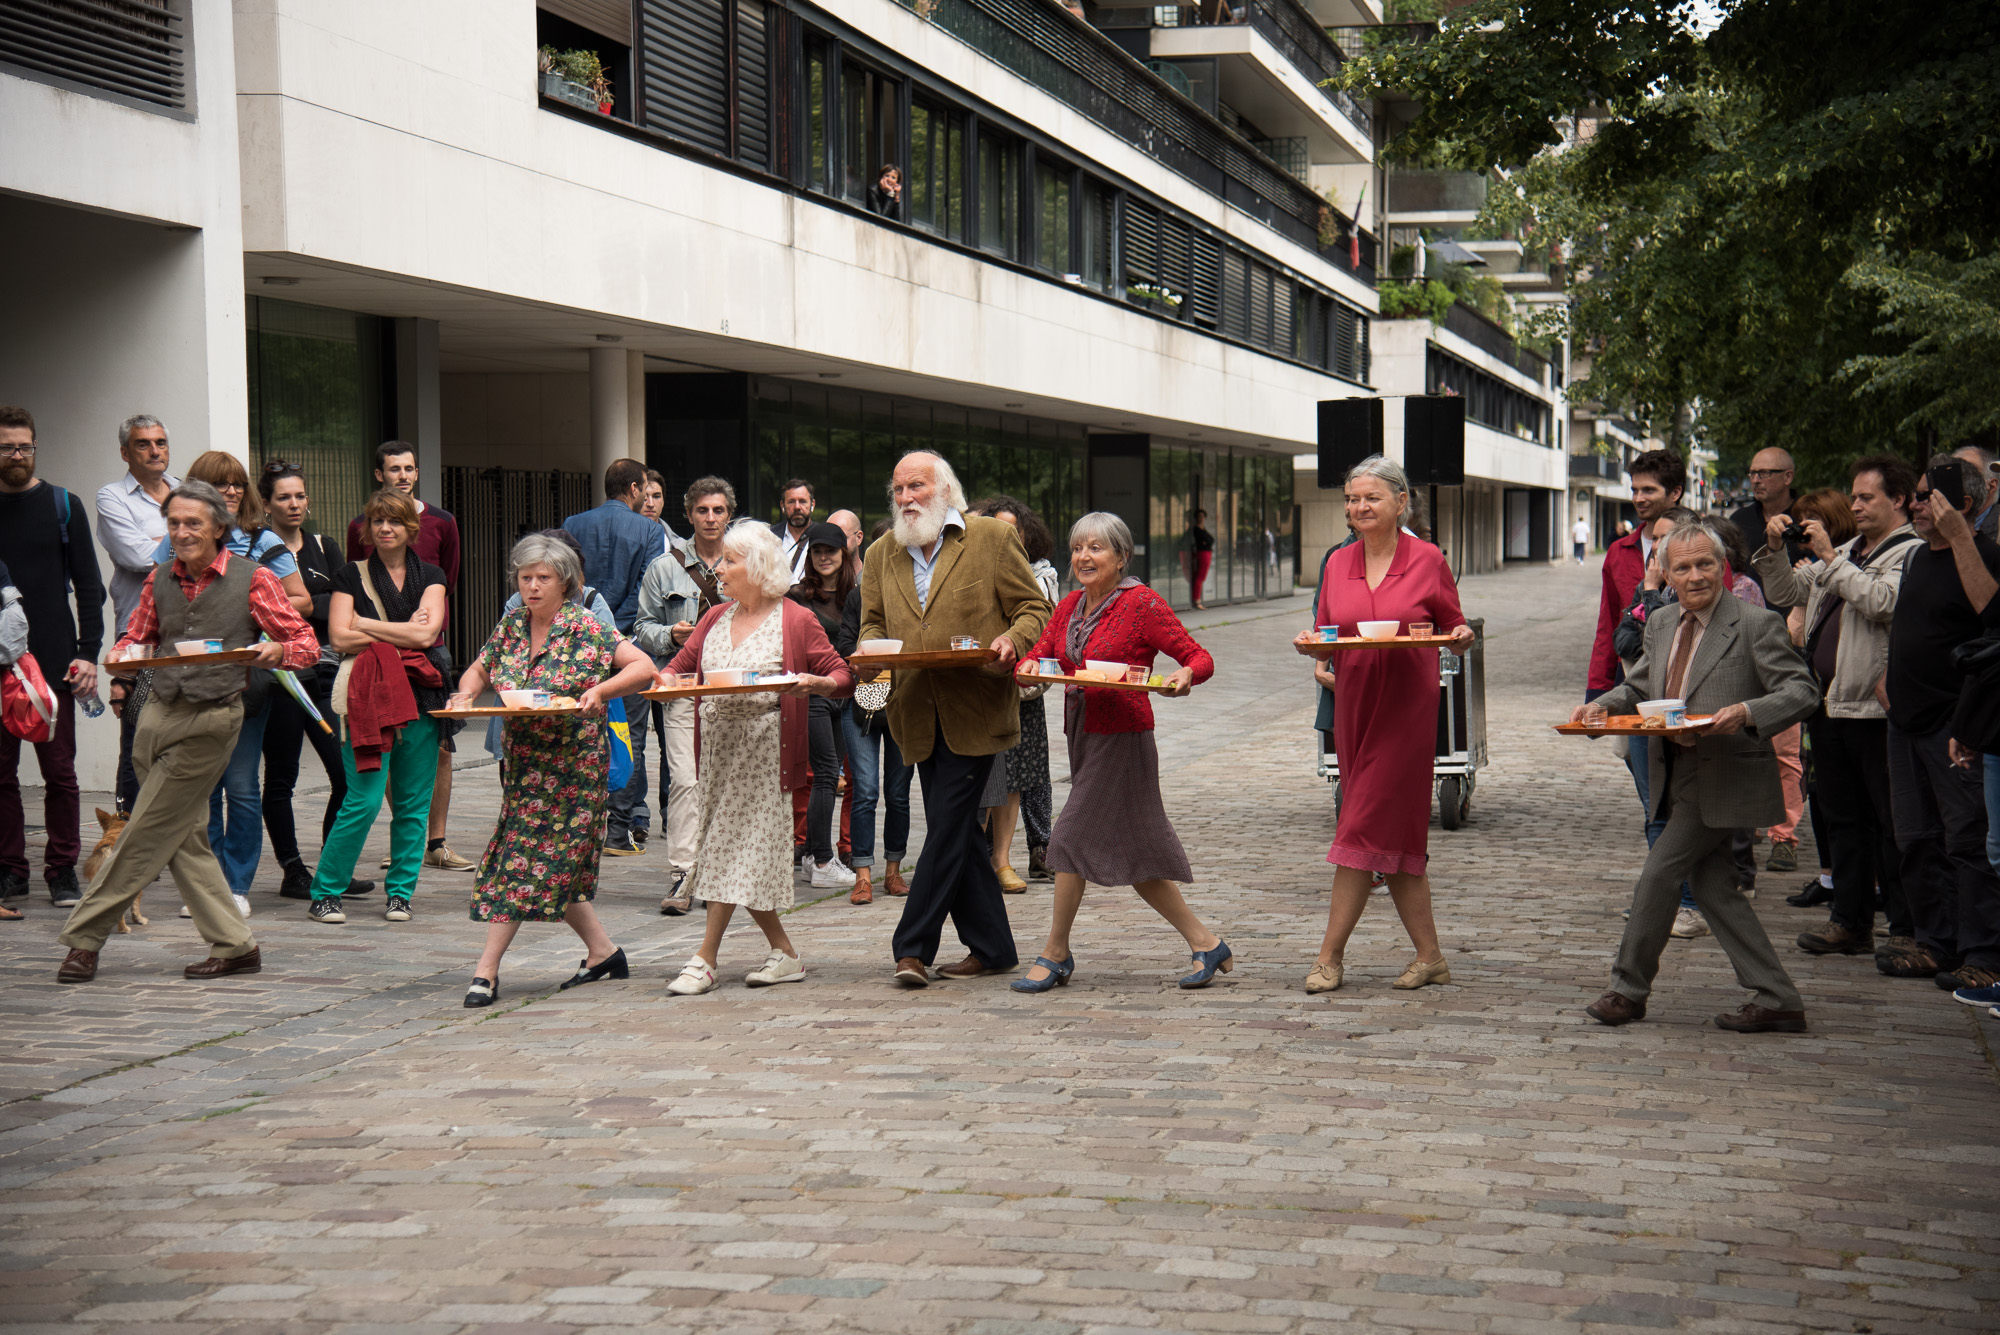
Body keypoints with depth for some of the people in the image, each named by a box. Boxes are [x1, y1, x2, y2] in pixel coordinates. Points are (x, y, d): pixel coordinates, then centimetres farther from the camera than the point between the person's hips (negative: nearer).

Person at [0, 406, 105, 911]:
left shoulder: (63, 506, 5)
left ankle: (63, 870, 8)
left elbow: (89, 586, 5)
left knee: (59, 771, 1)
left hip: (52, 661, -1)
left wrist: (88, 654, -4)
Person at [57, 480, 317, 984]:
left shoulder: (253, 579, -4)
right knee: (184, 838, 6)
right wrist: (121, 655, -3)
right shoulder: (161, 579, 9)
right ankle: (234, 945, 14)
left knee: (147, 834, -2)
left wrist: (275, 650, -24)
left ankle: (85, 938, 5)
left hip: (212, 720, -6)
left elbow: (307, 645, -2)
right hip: (160, 712, 6)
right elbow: (137, 634, 20)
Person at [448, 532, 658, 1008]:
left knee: (524, 861, -8)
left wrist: (599, 690, -28)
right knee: (554, 864, 10)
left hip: (573, 763, -6)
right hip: (523, 762, 6)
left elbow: (644, 667, -14)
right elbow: (479, 670, 19)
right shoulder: (511, 626, 7)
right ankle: (603, 951, 25)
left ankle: (487, 972, -7)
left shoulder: (585, 631, -10)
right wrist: (465, 694, -3)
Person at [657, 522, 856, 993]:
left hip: (764, 747, -6)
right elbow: (679, 667, 16)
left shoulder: (796, 620, -2)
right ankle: (783, 954, 16)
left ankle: (705, 959, -6)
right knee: (739, 852, 6)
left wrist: (813, 683, -23)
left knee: (738, 848, -8)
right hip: (717, 744, 6)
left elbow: (842, 676, -3)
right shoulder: (715, 619, 16)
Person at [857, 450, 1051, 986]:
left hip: (975, 707, -5)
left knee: (948, 823, -10)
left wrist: (1013, 640, -19)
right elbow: (872, 622, 17)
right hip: (919, 715, 5)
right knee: (955, 830, 9)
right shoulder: (881, 555, 13)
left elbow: (1034, 609, 2)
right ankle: (991, 947, 18)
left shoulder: (992, 538, 1)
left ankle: (914, 947, -9)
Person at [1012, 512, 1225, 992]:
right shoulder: (1070, 606, 11)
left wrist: (1186, 675, -31)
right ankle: (1205, 944, 18)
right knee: (1130, 854, 10)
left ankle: (1056, 954, 5)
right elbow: (1037, 654, 8)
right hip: (1083, 736, 8)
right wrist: (1030, 668, -15)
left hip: (1122, 737, -8)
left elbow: (1200, 657, -9)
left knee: (1074, 838, -8)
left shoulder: (1142, 603, -10)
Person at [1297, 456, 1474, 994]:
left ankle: (1330, 956, -3)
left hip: (1407, 705, -5)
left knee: (1366, 826, -8)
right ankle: (1429, 955, 16)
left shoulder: (1427, 560, -2)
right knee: (1397, 829, 8)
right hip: (1353, 703, 5)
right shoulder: (1338, 563, 10)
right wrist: (1312, 648, -7)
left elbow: (1454, 632, 5)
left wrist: (1462, 637, -17)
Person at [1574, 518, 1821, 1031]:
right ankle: (1777, 1001, 15)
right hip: (1680, 775, 8)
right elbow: (1639, 686, 20)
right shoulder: (1661, 623, 11)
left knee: (1659, 872, -7)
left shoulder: (1756, 624, -11)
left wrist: (1747, 711, -29)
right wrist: (1602, 704, 0)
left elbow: (1801, 690, -13)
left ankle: (1628, 990, 8)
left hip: (1725, 777, -8)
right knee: (1711, 886, 9)